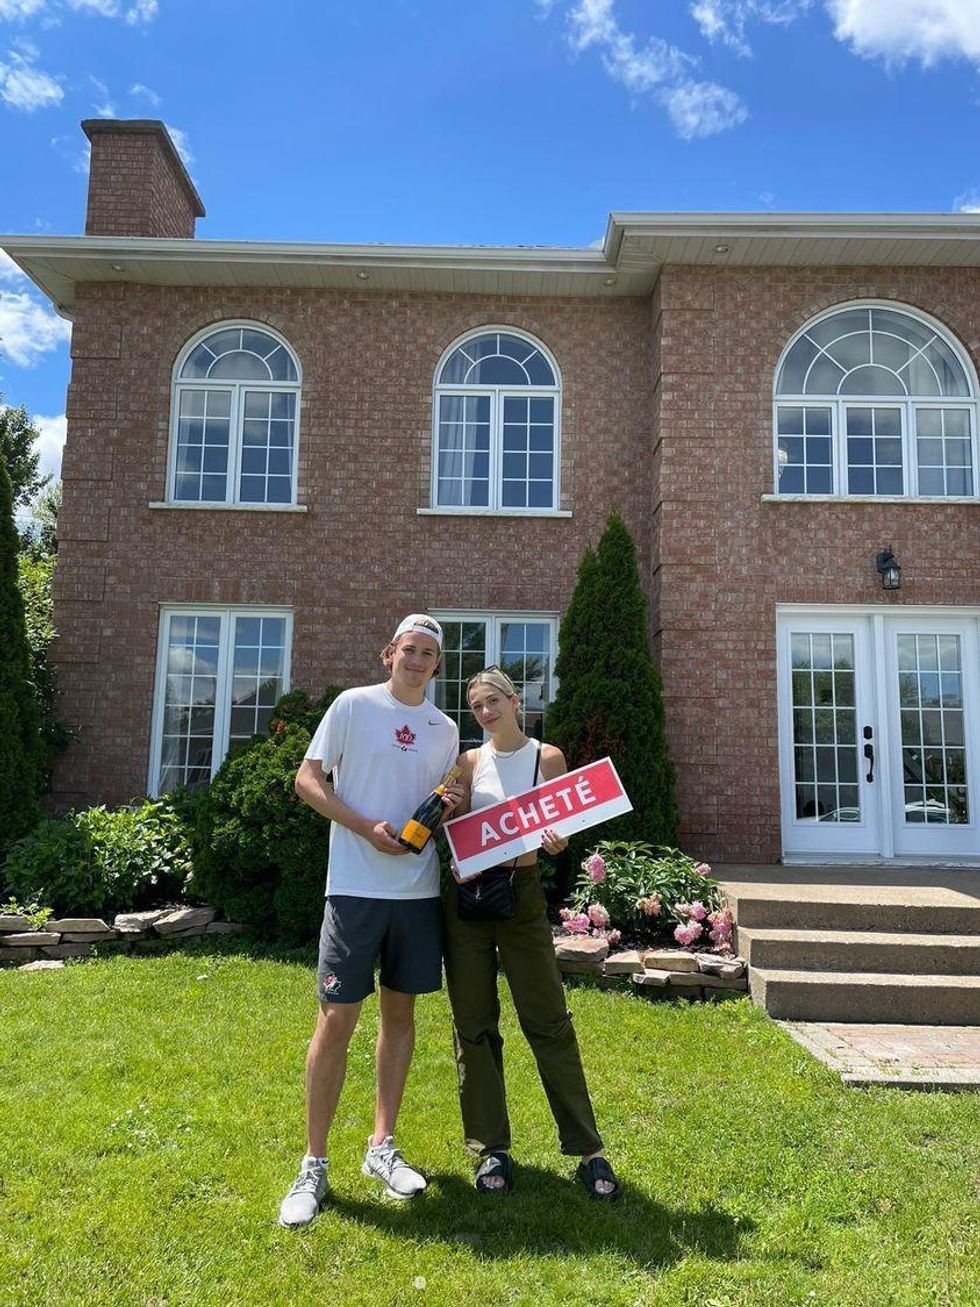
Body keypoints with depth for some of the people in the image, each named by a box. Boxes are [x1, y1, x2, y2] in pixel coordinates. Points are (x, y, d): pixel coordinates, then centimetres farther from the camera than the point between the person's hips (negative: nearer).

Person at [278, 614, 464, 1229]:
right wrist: (367, 827, -16)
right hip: (356, 886, -4)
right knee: (337, 1020, -2)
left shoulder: (445, 729, 11)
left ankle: (383, 1146, 27)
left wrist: (455, 805, -4)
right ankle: (314, 1163, 14)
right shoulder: (354, 705, -3)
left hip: (419, 889, 5)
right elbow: (307, 779, -4)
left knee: (400, 1012, 12)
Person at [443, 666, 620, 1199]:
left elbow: (561, 833, 2)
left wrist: (554, 842, -19)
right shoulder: (470, 761, 7)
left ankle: (588, 1150, 12)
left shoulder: (547, 757, 1)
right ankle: (491, 1148, 20)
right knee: (473, 1026, 6)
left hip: (521, 892, -2)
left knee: (549, 1022, 0)